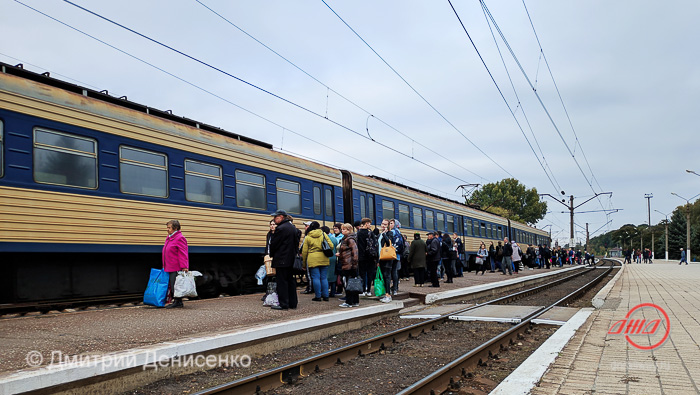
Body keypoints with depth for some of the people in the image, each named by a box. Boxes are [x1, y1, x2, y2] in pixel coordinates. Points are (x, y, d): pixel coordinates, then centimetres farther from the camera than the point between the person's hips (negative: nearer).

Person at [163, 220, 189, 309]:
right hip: (170, 268, 9)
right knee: (171, 285, 9)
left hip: (176, 268, -9)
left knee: (175, 284, -8)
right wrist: (164, 266, 22)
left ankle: (178, 302, -1)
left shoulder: (180, 238, -10)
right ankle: (176, 302, 15)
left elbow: (183, 254, -15)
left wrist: (184, 267, -20)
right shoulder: (168, 238, 20)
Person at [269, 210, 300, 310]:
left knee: (282, 282, -4)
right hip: (292, 259, 9)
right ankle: (293, 303, 16)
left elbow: (273, 244, -11)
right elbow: (296, 243, 16)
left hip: (282, 260, -9)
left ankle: (283, 304, -3)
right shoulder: (293, 228, 13)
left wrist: (271, 255, 5)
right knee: (291, 281, 12)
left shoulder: (280, 228, -15)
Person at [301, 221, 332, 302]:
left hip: (313, 260, -2)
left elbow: (304, 251, 4)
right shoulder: (323, 234, 5)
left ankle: (318, 296, 2)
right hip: (324, 259, 2)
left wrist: (304, 262, 12)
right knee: (324, 278, 7)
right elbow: (331, 245, 1)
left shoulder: (307, 237, 3)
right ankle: (325, 296, 8)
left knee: (316, 278, 1)